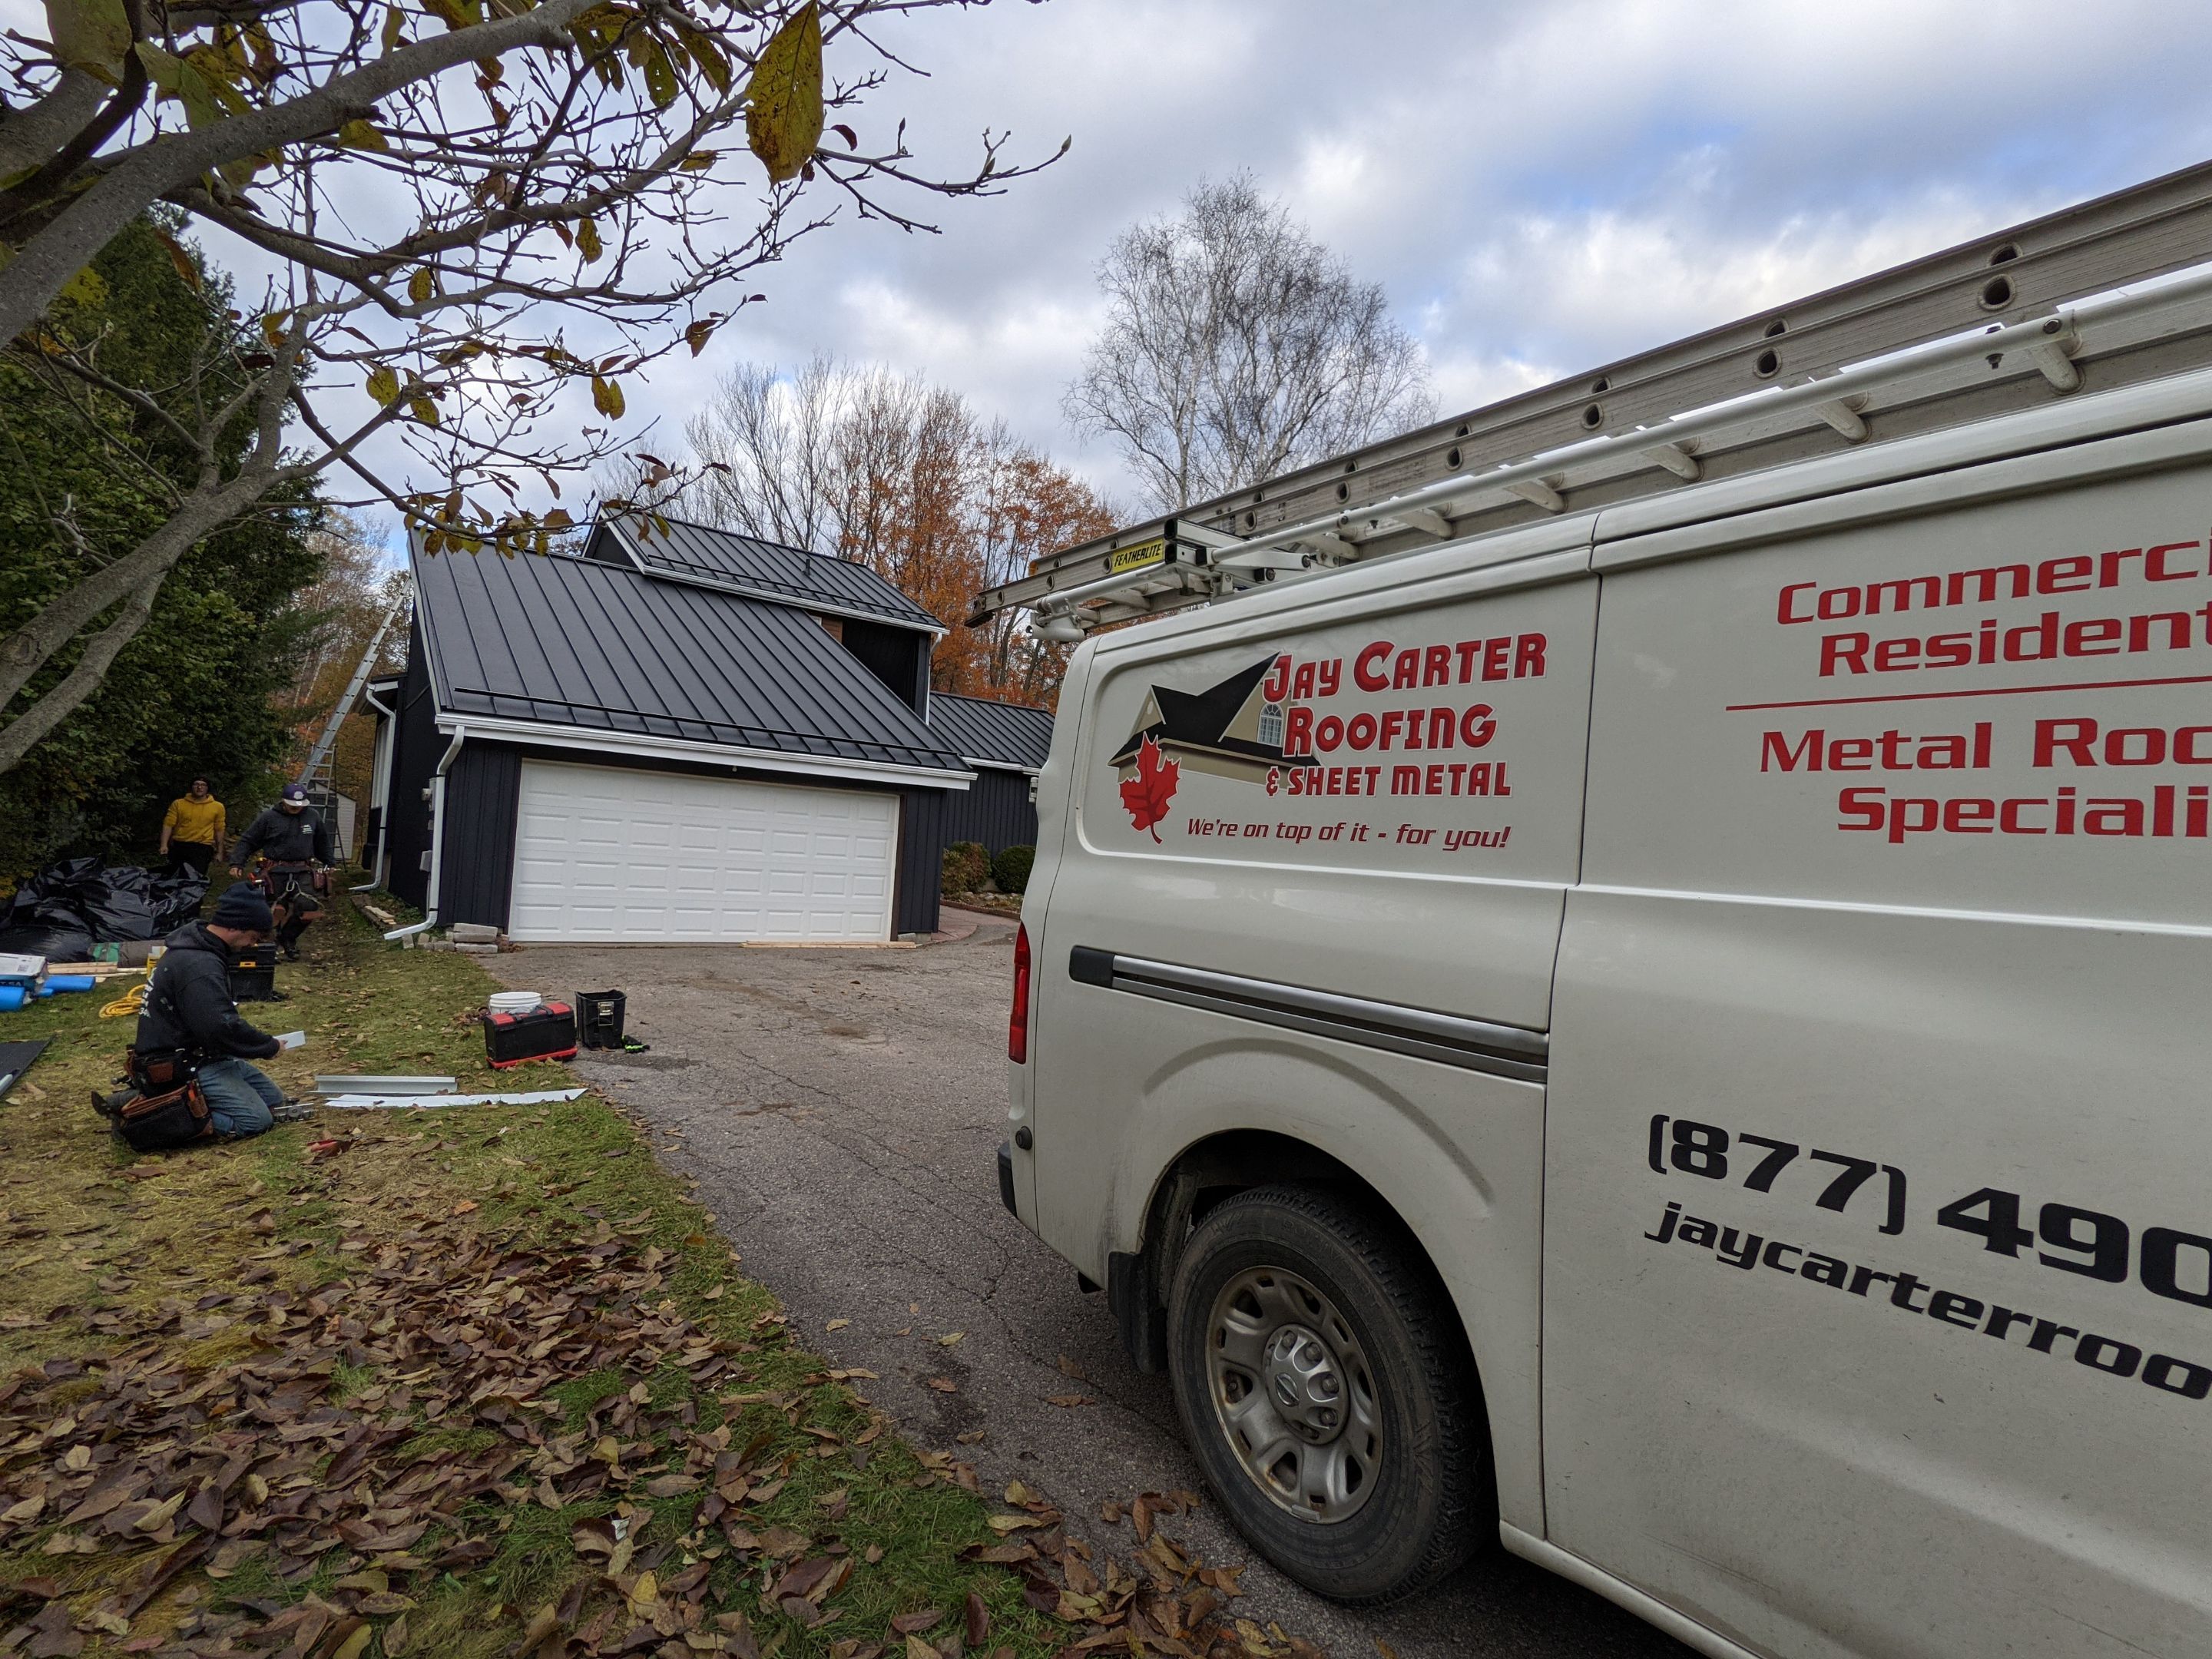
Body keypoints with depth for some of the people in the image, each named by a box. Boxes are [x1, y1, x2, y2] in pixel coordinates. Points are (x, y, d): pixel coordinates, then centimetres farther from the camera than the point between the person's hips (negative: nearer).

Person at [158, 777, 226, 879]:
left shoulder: (217, 806, 3)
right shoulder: (178, 804, 4)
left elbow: (219, 830, 6)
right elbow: (168, 824, 1)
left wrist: (219, 852, 6)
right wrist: (164, 845, -10)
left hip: (202, 847, -2)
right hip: (178, 846, 2)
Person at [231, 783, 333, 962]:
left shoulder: (313, 818, 11)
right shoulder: (268, 818, 1)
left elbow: (322, 842, 25)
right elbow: (247, 841, 5)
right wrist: (237, 863, -5)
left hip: (303, 871, 2)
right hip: (276, 872, -2)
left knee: (307, 906, -14)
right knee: (278, 911, 1)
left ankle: (287, 938, 5)